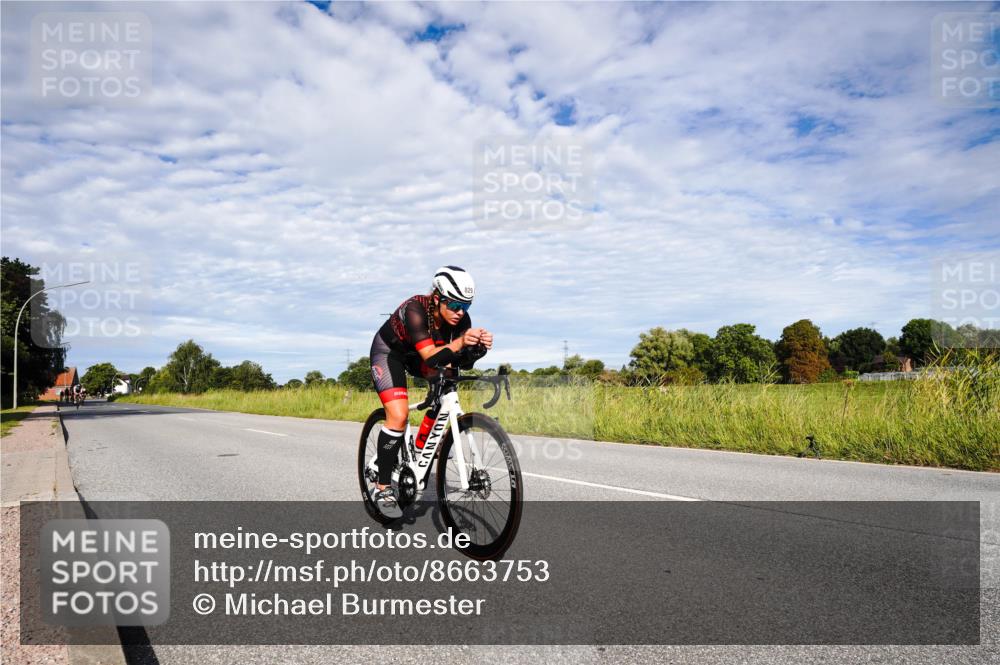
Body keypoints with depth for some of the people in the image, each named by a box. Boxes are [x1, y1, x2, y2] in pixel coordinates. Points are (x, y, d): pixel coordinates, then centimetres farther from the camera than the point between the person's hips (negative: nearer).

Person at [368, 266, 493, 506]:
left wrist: (479, 347, -45)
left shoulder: (460, 319, -22)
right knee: (399, 416, -20)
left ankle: (420, 449, -5)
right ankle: (382, 487, -4)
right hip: (388, 351, -5)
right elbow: (430, 357, -46)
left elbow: (463, 363, -26)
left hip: (416, 354, 5)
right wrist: (459, 343, -61)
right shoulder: (415, 309, -37)